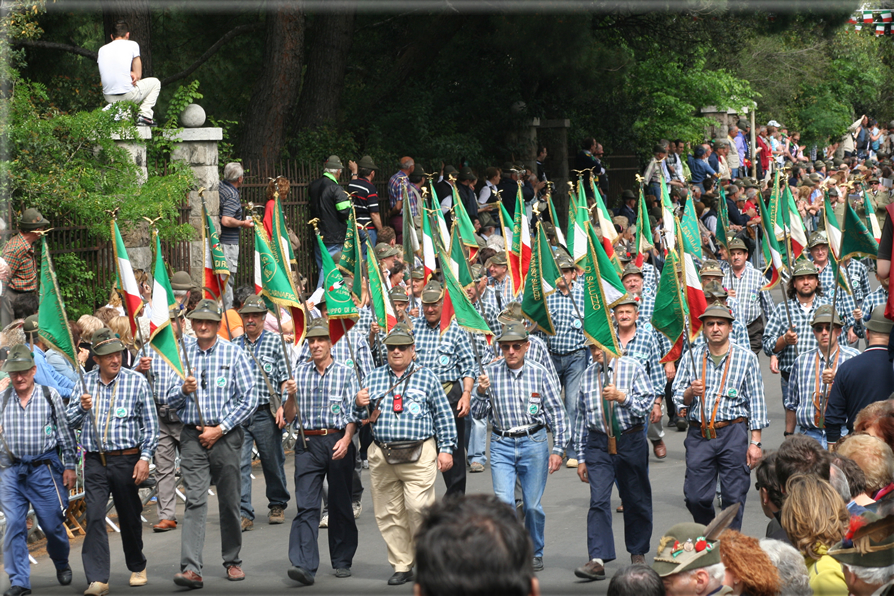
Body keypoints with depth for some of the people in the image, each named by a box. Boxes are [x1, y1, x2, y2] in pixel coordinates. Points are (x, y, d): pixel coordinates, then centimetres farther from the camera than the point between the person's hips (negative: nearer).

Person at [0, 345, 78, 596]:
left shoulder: (50, 396, 3)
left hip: (45, 469, -1)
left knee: (52, 524, 3)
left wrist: (69, 466, 4)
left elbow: (66, 432, 7)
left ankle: (61, 563, 32)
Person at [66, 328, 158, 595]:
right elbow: (70, 421, 12)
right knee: (94, 517, -11)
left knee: (129, 517, 11)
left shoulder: (136, 381, -1)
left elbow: (150, 424, 2)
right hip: (95, 461, 1)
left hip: (127, 460, -1)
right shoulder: (85, 382, 6)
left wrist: (145, 457, -6)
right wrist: (82, 407, -9)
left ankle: (137, 567, 34)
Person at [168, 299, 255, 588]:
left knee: (229, 502, 6)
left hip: (226, 435, -1)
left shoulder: (234, 353, 2)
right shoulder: (182, 354, 8)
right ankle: (191, 569, -18)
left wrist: (220, 429, -7)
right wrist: (183, 390, -11)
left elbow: (249, 400, -1)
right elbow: (170, 401, 11)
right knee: (195, 501, -10)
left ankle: (232, 561, 24)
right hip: (193, 436, 1)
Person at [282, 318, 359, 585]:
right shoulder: (300, 373, 11)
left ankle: (342, 560, 20)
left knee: (340, 504, 7)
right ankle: (304, 565, -18)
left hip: (338, 441, -1)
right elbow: (289, 417, 12)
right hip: (308, 443, 1)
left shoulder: (345, 373, 5)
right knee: (306, 505, -9)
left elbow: (353, 413, 0)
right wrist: (291, 395, -7)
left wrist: (346, 440, -15)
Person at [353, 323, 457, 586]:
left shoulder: (426, 377, 7)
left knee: (418, 507, -14)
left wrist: (446, 448, 2)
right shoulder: (374, 377, 15)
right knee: (389, 514, 3)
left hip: (418, 454, -3)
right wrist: (358, 404, -4)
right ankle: (401, 566, 11)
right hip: (382, 454, 3)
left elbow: (443, 415, 7)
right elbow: (360, 415, 19)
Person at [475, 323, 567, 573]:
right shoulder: (490, 373, 1)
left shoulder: (539, 374, 0)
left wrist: (558, 449, 1)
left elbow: (557, 413, 5)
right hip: (501, 445, 0)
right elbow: (478, 414, 2)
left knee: (532, 505, 4)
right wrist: (481, 392, -17)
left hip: (534, 443, 0)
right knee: (504, 501, -15)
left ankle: (535, 553, 24)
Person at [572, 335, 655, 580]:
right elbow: (582, 417, 14)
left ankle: (638, 553, 27)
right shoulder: (588, 375, 10)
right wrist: (581, 457, 12)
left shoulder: (633, 367, 1)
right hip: (598, 445, 1)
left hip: (630, 442, -1)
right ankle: (597, 560, -17)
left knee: (636, 500, 9)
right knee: (598, 500, -11)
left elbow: (648, 401, -5)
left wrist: (622, 396, -20)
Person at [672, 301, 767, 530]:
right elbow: (678, 398, 12)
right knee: (696, 497, 0)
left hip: (733, 434, -2)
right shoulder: (692, 357, 11)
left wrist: (755, 442, -3)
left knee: (733, 498, -4)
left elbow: (756, 401, 3)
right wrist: (691, 392, -12)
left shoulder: (746, 358, 5)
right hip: (698, 434, 2)